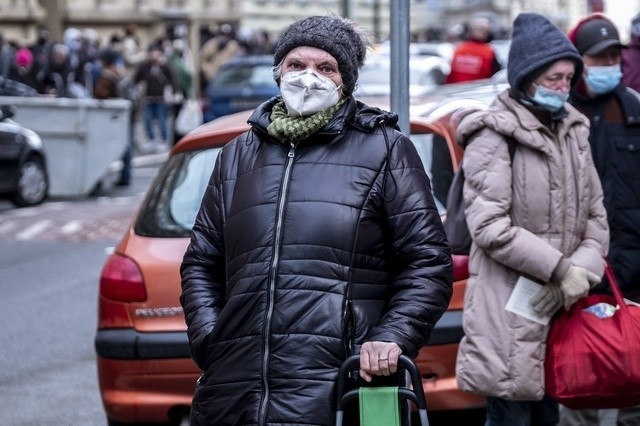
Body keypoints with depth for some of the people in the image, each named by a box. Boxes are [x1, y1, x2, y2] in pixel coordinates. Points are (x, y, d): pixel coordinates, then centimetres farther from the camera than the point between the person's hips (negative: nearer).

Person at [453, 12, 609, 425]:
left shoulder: (573, 132, 15)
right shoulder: (495, 136, -7)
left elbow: (596, 217, 15)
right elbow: (489, 226, -14)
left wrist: (581, 272, -4)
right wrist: (561, 269, -14)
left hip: (561, 311, 7)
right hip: (510, 316, -6)